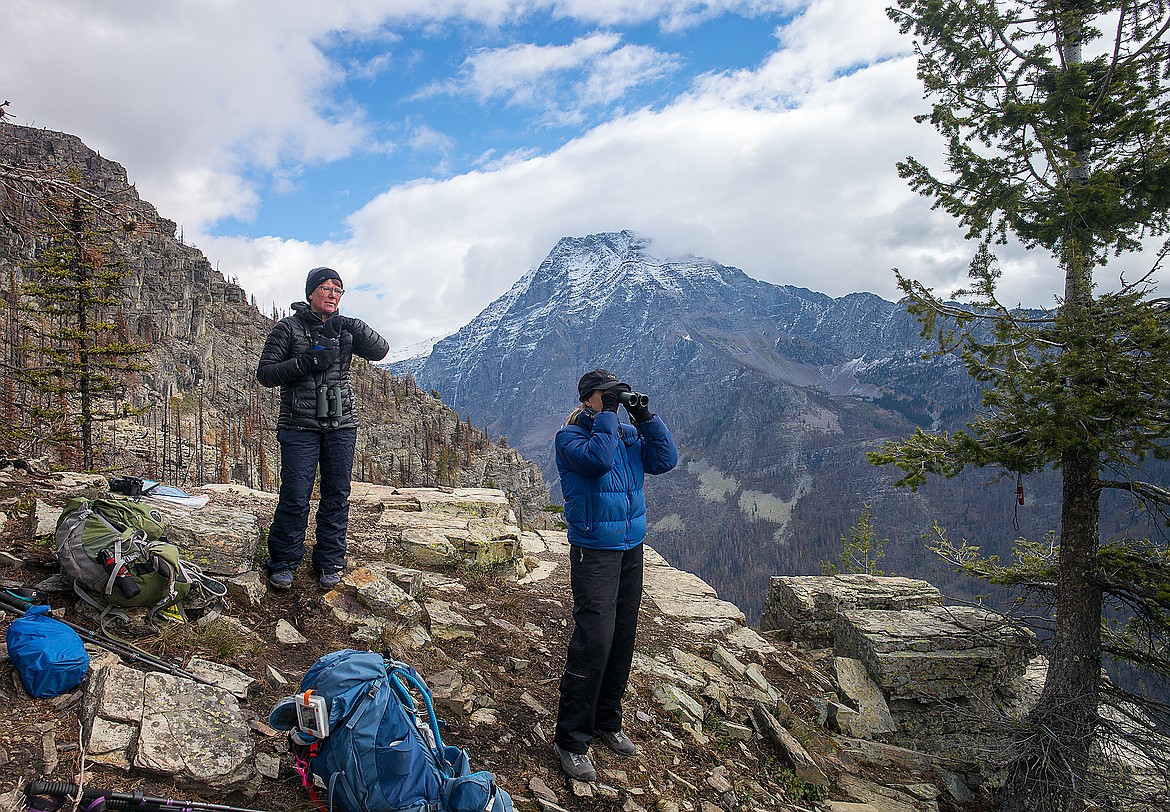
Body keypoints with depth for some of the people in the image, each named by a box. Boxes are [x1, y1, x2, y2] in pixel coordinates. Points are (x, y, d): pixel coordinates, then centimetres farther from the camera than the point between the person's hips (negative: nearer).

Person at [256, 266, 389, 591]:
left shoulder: (345, 328, 10)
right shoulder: (288, 328, 0)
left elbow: (380, 351, -3)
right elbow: (265, 373, -4)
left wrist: (357, 328, -19)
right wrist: (305, 362, -17)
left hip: (341, 424, 3)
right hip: (299, 426, -3)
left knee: (337, 495, 6)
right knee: (295, 497, -4)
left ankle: (330, 563, 18)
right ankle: (283, 563, 13)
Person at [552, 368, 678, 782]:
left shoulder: (629, 435, 11)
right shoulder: (570, 436, -7)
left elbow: (665, 460, 1)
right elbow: (597, 459, -26)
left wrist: (645, 417, -4)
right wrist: (607, 414, -17)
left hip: (631, 550, 6)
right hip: (594, 553, -6)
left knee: (622, 638, 10)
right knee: (593, 641, -11)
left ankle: (607, 721, 27)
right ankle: (570, 740, 1)